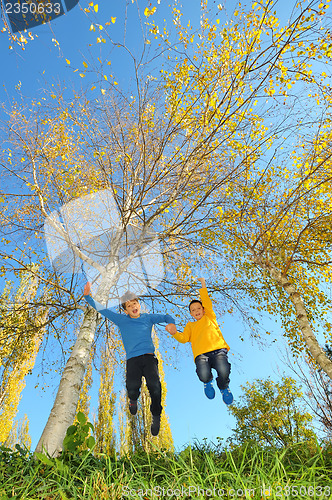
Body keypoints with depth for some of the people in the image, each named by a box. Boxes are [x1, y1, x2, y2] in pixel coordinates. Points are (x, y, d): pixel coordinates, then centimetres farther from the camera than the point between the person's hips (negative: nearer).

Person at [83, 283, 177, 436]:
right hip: (132, 359, 0)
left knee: (154, 385, -24)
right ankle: (133, 400, 18)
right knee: (132, 387, -22)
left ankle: (156, 416, 5)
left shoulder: (148, 318, 15)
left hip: (149, 357, 0)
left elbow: (166, 317, 24)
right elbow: (102, 309, 12)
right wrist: (88, 297, 3)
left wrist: (171, 324, 2)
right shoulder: (122, 320, 14)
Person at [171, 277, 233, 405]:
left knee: (223, 371, -30)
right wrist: (174, 333, -5)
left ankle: (224, 387, 10)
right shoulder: (190, 325, 29)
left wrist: (203, 287, 13)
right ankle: (208, 382, 12)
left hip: (218, 350, 0)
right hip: (201, 354, 1)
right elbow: (184, 338, 13)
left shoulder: (210, 317, 27)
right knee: (203, 375, -31)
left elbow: (207, 303, 17)